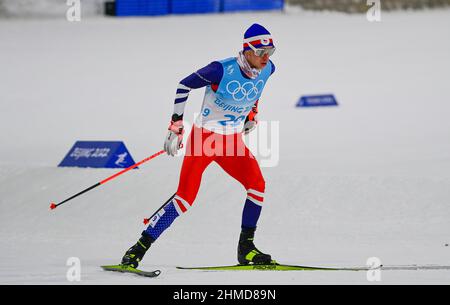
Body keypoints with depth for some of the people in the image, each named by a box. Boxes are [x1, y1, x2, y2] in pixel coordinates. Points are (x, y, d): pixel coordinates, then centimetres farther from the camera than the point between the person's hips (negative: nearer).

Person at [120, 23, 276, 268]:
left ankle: (246, 248, -3)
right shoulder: (222, 70, -22)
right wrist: (176, 127, -14)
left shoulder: (267, 69, -4)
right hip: (204, 137, -5)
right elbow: (184, 86, -13)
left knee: (257, 184, -16)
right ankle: (140, 248, -6)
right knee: (186, 197, -14)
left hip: (232, 141, 5)